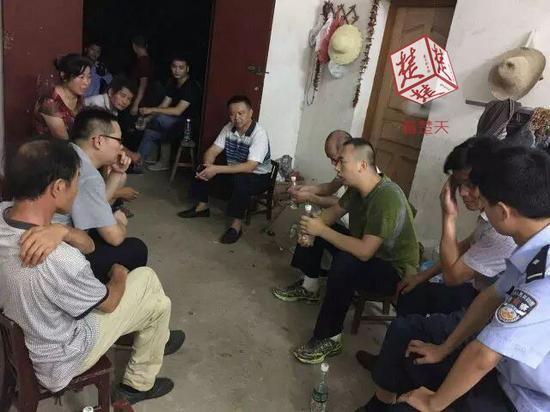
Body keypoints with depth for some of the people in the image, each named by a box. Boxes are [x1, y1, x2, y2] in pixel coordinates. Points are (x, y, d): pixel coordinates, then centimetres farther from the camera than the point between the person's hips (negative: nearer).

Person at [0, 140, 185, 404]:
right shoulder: (60, 261, -40)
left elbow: (88, 245, -8)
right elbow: (109, 302, -19)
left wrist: (61, 230, -29)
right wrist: (119, 275, 1)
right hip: (54, 363, -7)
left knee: (145, 277, 16)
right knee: (157, 301, 6)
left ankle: (152, 339, 40)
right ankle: (139, 384, 27)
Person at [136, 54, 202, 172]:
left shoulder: (191, 86, -19)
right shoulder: (173, 83, 6)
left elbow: (177, 111, -26)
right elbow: (163, 106, 5)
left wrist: (152, 109, -25)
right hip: (176, 121, 8)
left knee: (160, 119, -25)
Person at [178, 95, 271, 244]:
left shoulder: (259, 134, -26)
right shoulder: (229, 128, -6)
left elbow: (249, 167, -35)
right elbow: (212, 151, -5)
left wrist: (217, 169, -38)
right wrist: (208, 167, -28)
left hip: (258, 176, -6)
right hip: (234, 171, 7)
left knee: (240, 180, -39)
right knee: (201, 170, -7)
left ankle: (236, 224, -24)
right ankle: (202, 206, 11)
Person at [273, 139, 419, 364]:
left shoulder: (387, 197, -33)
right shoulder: (357, 188, -6)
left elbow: (364, 251, -37)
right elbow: (334, 211, 8)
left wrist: (322, 230, -29)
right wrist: (314, 223, -14)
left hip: (394, 271, -9)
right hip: (365, 251, 9)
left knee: (345, 263, -38)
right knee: (312, 228, 9)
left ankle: (330, 339, -22)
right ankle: (309, 287, 22)